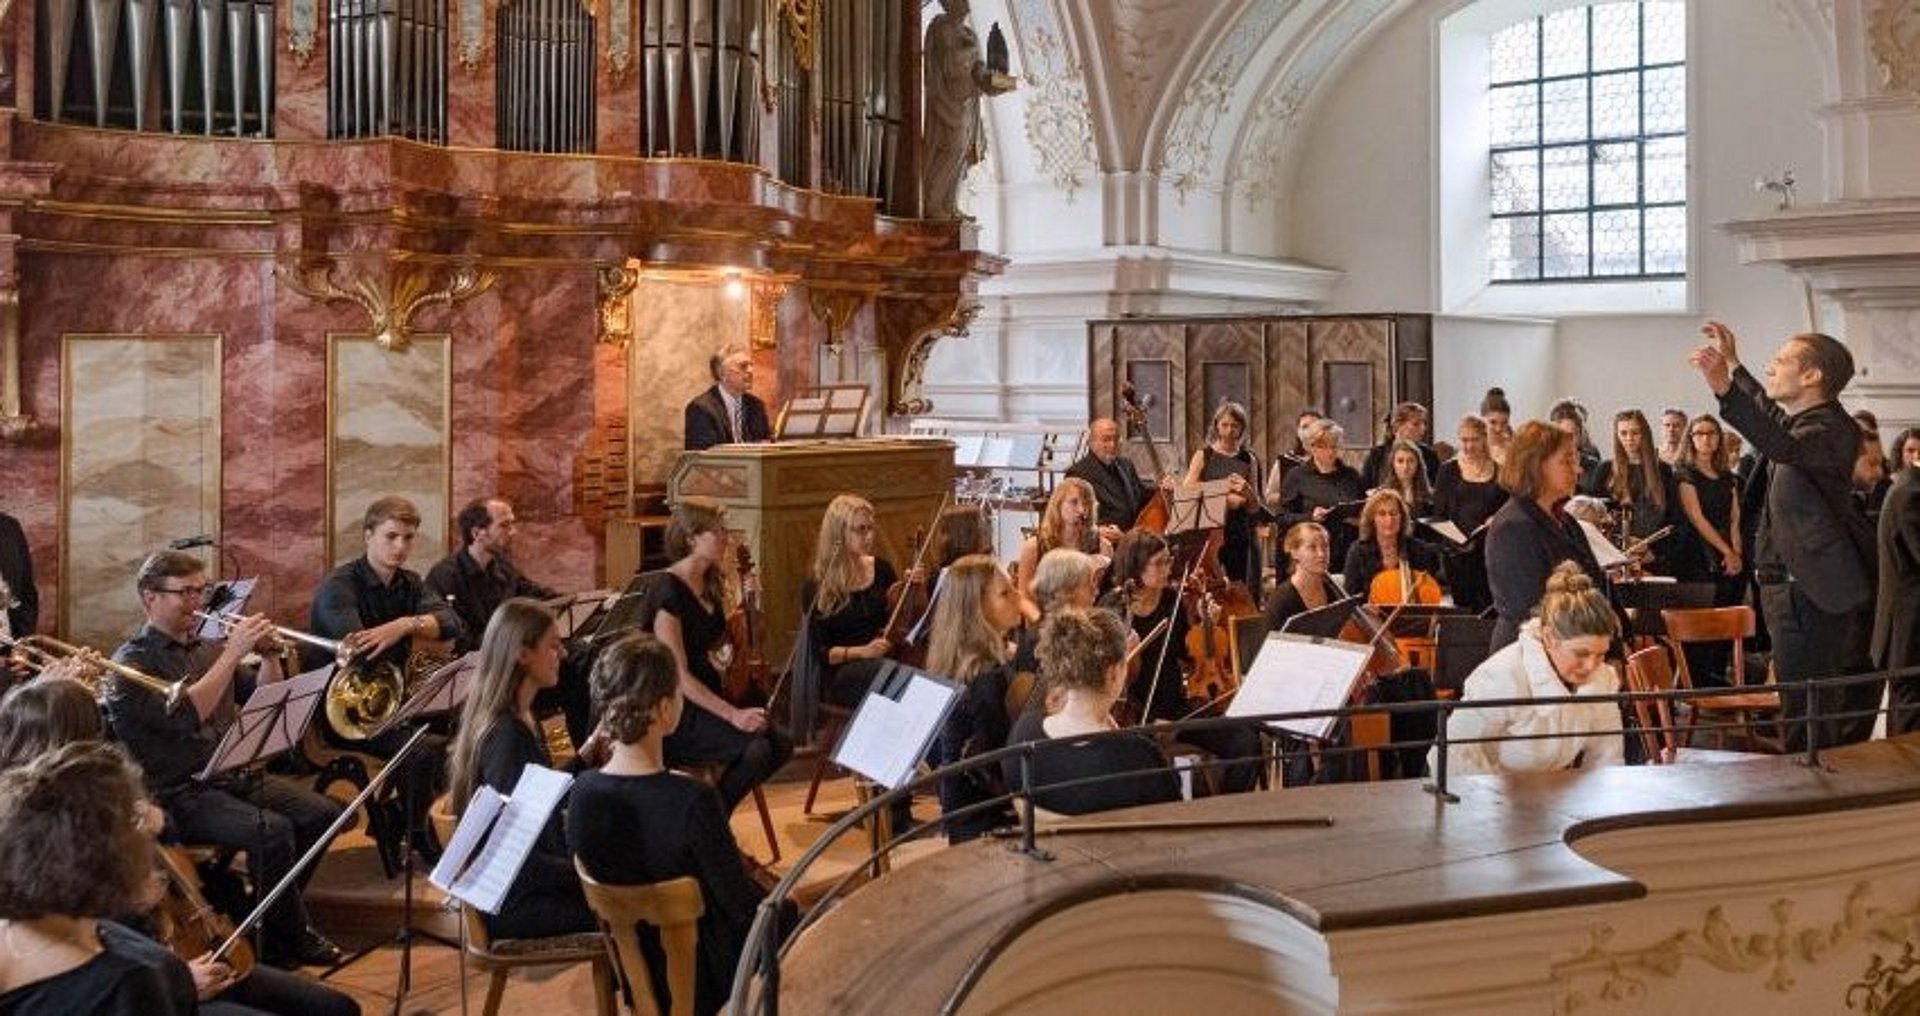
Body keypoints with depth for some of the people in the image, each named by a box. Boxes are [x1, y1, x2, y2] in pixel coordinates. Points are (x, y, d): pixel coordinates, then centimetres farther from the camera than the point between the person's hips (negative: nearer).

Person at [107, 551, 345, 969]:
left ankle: (277, 913, 9)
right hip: (176, 796, -7)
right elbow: (185, 716, -24)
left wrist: (269, 655, -3)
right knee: (272, 830, -29)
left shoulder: (206, 647, 16)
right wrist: (233, 653, -23)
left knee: (322, 813, -11)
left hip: (232, 776, 7)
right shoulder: (131, 664, -7)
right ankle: (288, 943, -11)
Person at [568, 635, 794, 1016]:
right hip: (704, 982, -6)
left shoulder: (583, 792, -12)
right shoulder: (691, 801, -31)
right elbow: (745, 909, -22)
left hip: (639, 972, 6)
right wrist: (791, 906, 0)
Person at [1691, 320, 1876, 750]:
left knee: (1807, 719, -9)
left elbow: (1783, 446, -40)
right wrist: (1734, 367, 34)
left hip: (1810, 593, -11)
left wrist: (1725, 388, -50)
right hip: (1791, 585, 11)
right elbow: (1771, 414, 38)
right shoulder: (1800, 421, 13)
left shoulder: (1832, 429, -18)